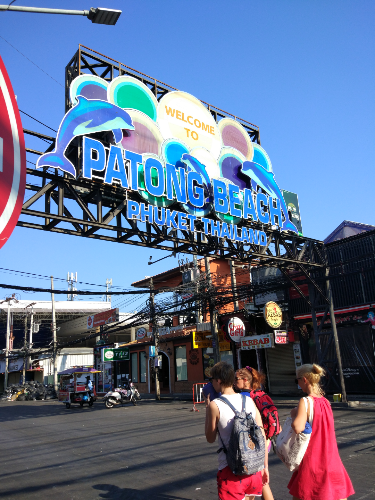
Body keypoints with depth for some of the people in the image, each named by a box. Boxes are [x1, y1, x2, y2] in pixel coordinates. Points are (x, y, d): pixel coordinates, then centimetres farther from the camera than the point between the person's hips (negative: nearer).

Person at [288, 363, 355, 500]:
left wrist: (294, 414, -13)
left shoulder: (305, 402, -17)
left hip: (312, 461, -6)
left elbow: (298, 428, -31)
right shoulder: (325, 402, 4)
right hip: (332, 461, 6)